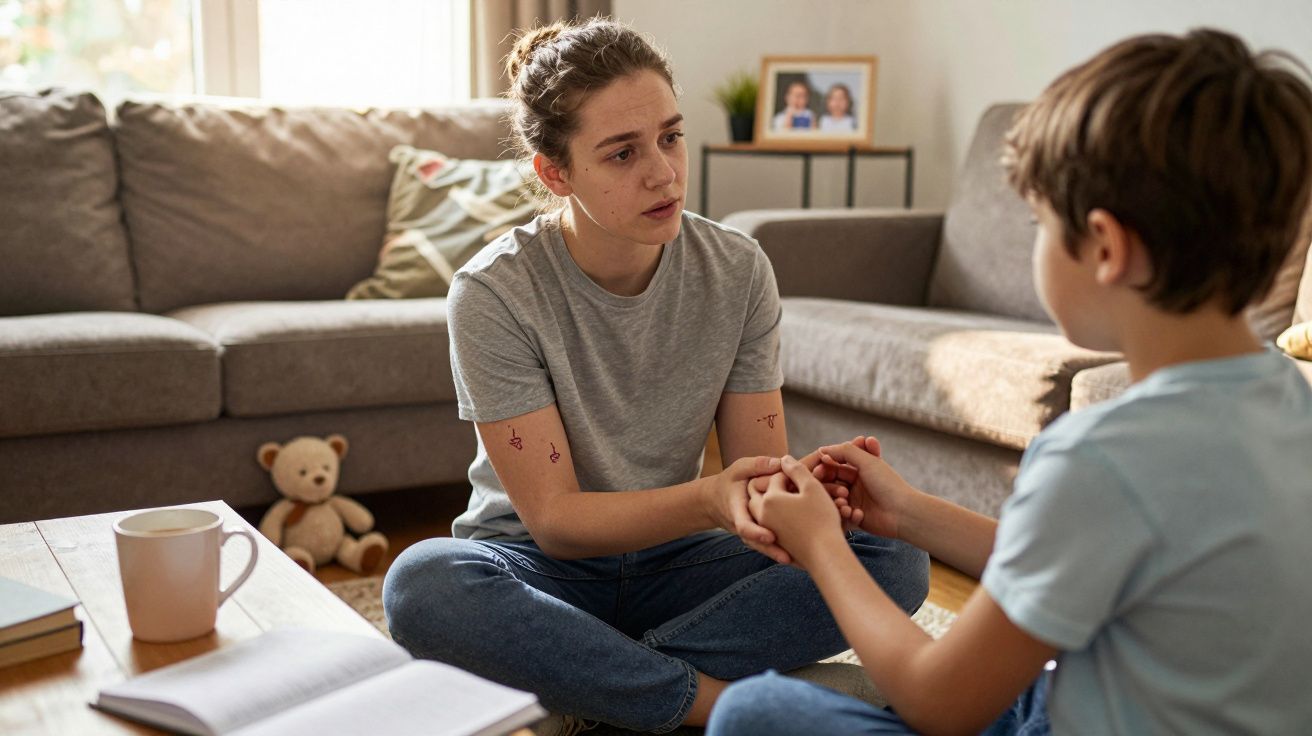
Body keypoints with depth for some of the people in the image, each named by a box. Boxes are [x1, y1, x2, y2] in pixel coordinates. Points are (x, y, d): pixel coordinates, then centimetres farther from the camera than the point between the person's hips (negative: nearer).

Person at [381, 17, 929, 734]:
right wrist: (708, 501, -35)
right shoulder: (492, 294, -17)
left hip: (672, 563, 3)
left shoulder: (738, 271, -7)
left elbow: (759, 472, -5)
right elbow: (553, 519, -18)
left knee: (897, 560, -20)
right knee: (419, 585, -36)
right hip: (543, 566, -3)